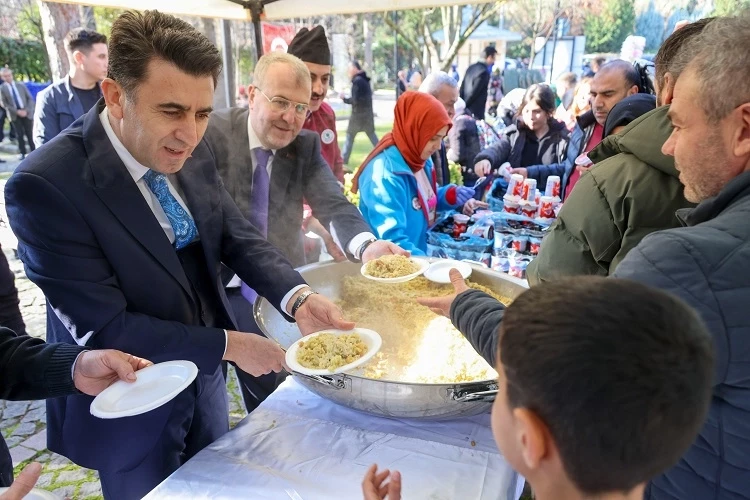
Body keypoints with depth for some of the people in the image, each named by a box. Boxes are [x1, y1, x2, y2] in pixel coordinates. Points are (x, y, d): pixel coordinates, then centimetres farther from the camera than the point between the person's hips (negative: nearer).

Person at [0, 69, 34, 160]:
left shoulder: (21, 85, 6)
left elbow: (30, 99, 4)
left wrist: (26, 110, -9)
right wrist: (17, 111, -13)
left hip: (26, 113, 0)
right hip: (14, 115, 0)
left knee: (29, 134, 1)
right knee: (19, 135, 1)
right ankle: (22, 153, 8)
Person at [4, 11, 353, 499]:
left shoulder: (191, 150, -10)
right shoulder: (46, 185, -28)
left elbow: (238, 237, -7)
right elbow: (103, 328, -27)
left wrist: (298, 298, -25)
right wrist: (227, 345, -24)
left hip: (203, 376, 6)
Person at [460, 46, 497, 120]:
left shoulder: (471, 67, 9)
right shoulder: (484, 72, -17)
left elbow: (462, 88, 11)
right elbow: (474, 92, -17)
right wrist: (465, 105, -6)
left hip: (466, 110, 9)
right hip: (476, 112, -9)